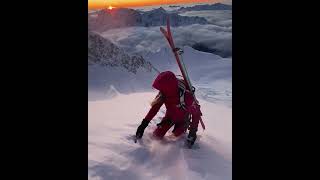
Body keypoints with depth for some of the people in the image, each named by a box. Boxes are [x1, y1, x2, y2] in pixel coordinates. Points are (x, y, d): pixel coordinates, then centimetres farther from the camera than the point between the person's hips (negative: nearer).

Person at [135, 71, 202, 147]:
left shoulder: (187, 96, -40)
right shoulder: (163, 94, -28)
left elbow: (196, 113, -27)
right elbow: (155, 107, -16)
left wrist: (193, 131, -25)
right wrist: (144, 123, -20)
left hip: (183, 119, -3)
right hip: (170, 115, 3)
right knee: (158, 134, 0)